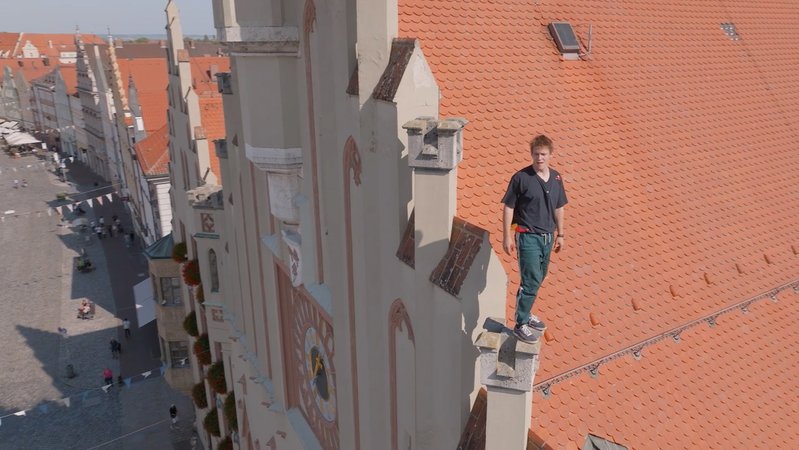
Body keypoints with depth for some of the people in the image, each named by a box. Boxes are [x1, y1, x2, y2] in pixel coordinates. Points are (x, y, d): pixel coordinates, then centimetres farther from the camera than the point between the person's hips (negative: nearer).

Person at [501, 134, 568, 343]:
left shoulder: (556, 178, 5)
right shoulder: (521, 178, -13)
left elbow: (559, 208, 15)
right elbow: (508, 208, -9)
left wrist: (560, 234, 16)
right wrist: (507, 236, -11)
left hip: (547, 237, 6)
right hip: (528, 237, -6)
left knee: (538, 279, 17)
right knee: (531, 282, -6)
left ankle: (525, 313, 35)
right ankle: (520, 325, 7)